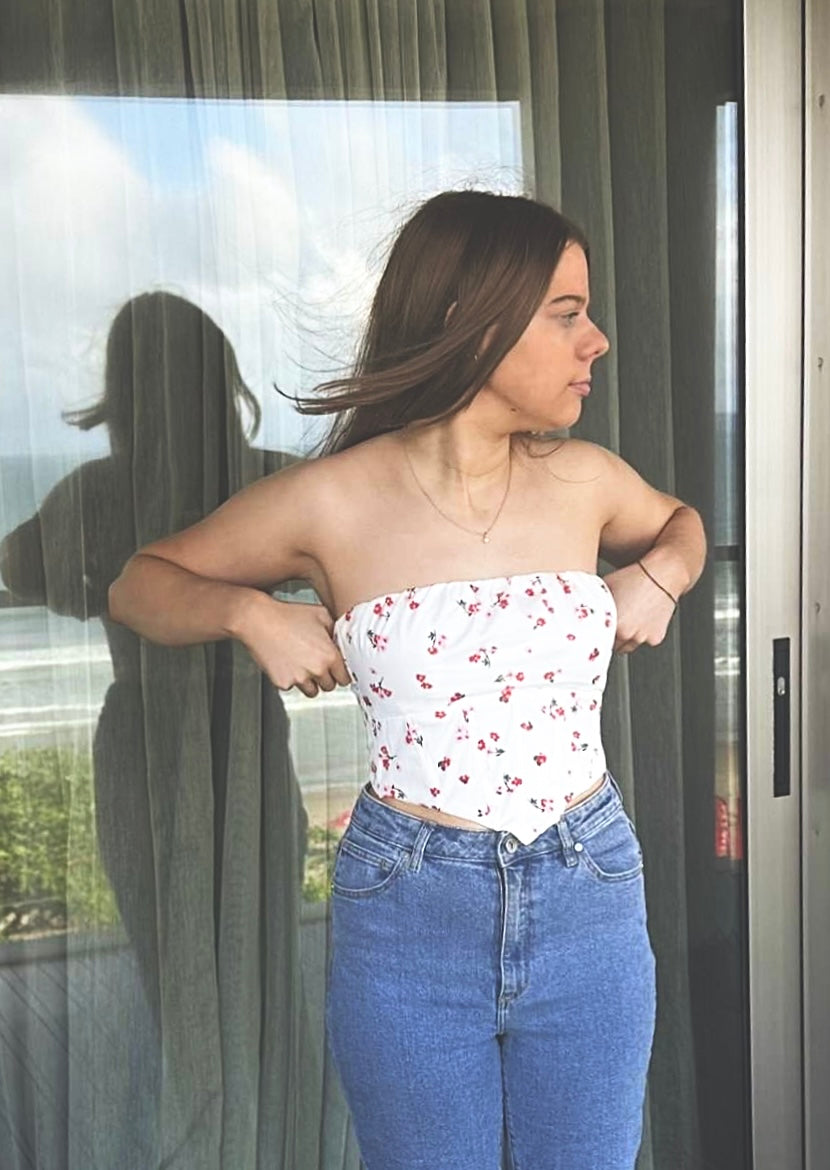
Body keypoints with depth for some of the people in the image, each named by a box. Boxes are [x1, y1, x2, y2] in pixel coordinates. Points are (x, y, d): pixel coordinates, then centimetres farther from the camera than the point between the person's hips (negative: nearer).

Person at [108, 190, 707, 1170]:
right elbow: (141, 582, 4)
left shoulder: (584, 479, -2)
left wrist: (660, 572, 1)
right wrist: (250, 611, -14)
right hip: (407, 915, -3)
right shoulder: (332, 501, -10)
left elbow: (679, 520, 22)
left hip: (589, 903, 3)